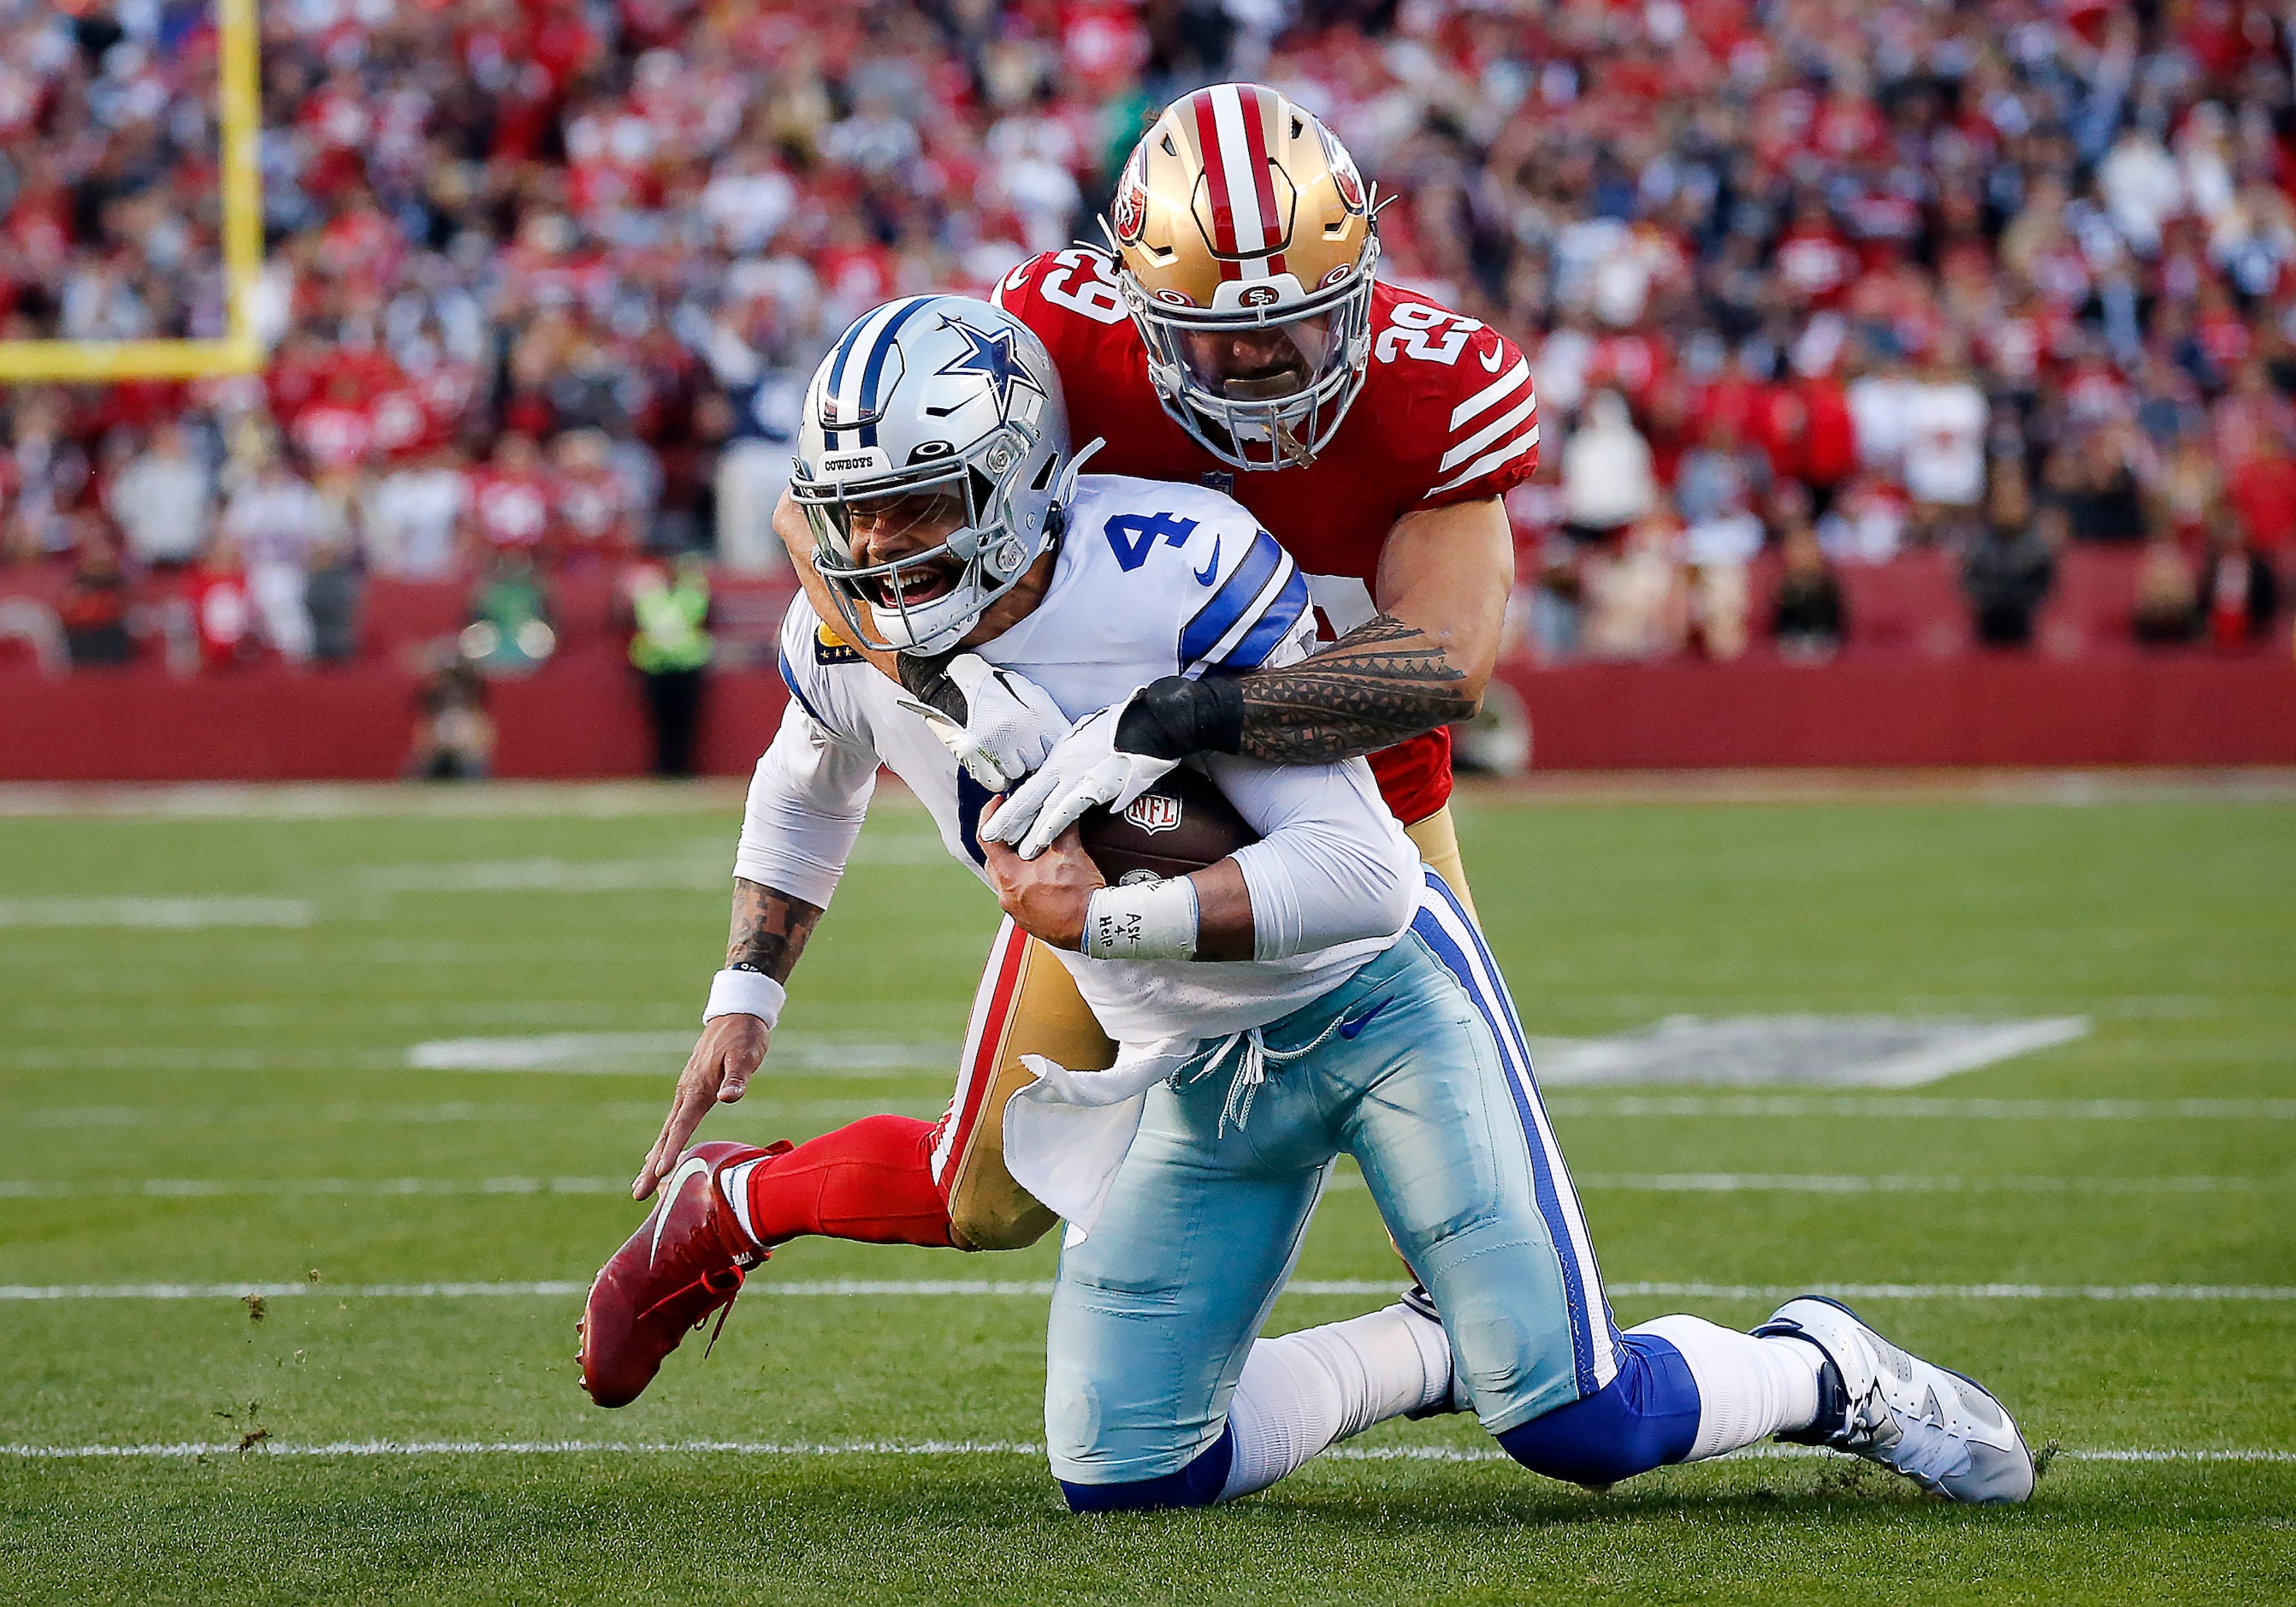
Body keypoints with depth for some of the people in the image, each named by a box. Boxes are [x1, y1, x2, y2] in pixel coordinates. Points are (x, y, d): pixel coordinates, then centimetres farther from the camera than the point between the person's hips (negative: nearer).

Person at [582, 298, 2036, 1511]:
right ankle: (1429, 1354, 19)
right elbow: (809, 793, 22)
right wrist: (746, 1001, 18)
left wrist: (1103, 919, -30)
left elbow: (1360, 877, -27)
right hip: (1201, 1075, 6)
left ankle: (1826, 1374, 13)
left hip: (1381, 998, -6)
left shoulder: (1176, 571, -25)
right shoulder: (852, 647, -6)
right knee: (1124, 1475, -4)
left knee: (1576, 1422, -18)